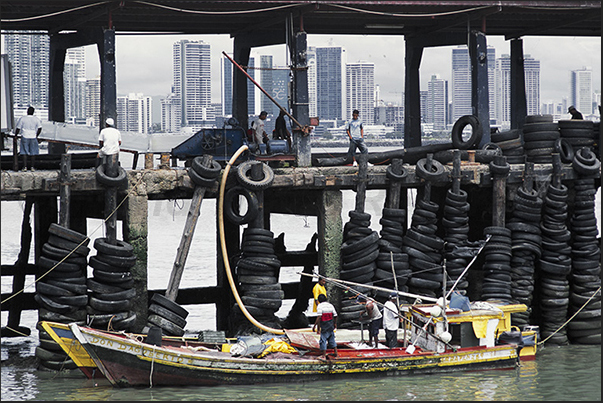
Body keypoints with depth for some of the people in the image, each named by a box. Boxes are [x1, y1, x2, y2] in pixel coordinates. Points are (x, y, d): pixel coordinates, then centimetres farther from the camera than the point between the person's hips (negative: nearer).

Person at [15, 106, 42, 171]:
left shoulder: (22, 119, -4)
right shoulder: (36, 119, 1)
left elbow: (18, 129, -3)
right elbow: (39, 128, -4)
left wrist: (15, 135, 12)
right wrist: (37, 136, 10)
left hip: (25, 137, -1)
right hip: (33, 137, 1)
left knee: (24, 153, 3)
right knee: (33, 153, 7)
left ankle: (25, 167, -2)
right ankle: (32, 167, 6)